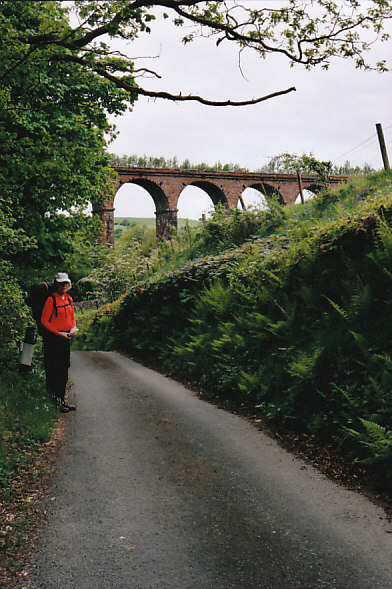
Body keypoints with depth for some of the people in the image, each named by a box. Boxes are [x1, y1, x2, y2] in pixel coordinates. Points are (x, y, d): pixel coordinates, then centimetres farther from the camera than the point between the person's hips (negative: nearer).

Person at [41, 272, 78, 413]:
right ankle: (55, 402, 3)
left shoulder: (69, 299, 12)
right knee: (54, 370, -4)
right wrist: (59, 333, -16)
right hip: (53, 338, -7)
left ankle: (61, 400, 20)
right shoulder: (51, 300, -9)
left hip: (66, 337, 7)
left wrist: (74, 329, 1)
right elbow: (44, 321, -11)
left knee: (64, 370, 11)